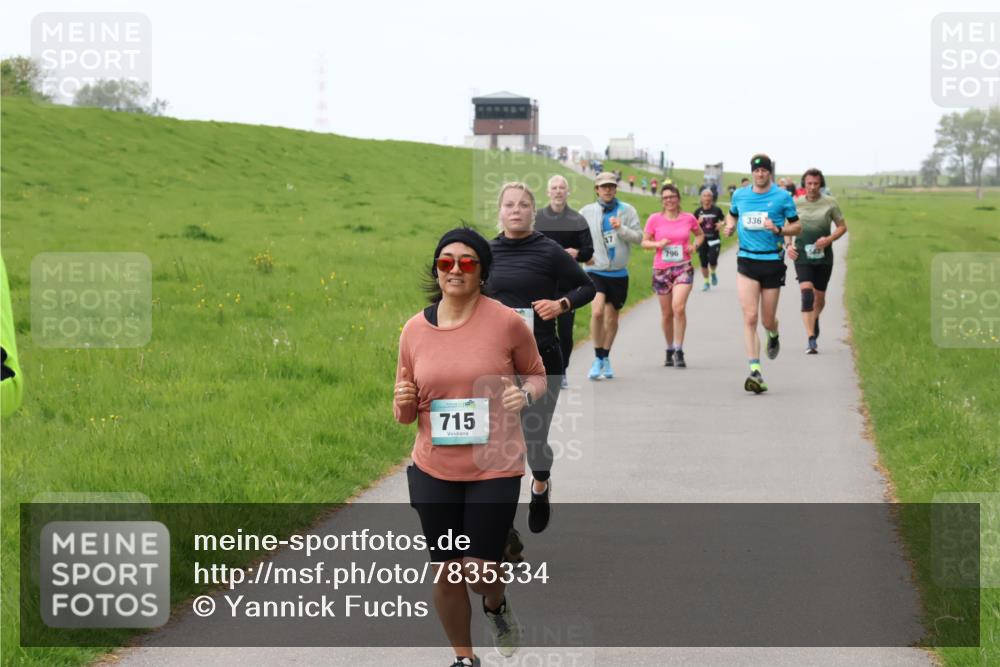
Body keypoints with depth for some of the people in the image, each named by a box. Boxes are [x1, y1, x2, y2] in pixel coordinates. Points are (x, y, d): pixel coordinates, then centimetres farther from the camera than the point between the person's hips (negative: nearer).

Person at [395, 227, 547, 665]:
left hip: (494, 467, -3)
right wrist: (403, 404, -13)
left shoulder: (506, 322, -9)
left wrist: (526, 393, -16)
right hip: (434, 470, 3)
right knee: (446, 573, 9)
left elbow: (537, 374, 7)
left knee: (480, 571, -4)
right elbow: (405, 411, 10)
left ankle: (497, 606, 35)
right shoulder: (415, 329, 0)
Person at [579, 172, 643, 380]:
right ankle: (598, 359, -9)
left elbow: (639, 237, -3)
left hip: (619, 273, 2)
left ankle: (606, 358, 29)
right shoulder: (587, 212, 0)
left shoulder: (627, 211, 1)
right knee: (597, 312, -21)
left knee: (612, 319, 10)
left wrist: (621, 229, -19)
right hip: (596, 271, -2)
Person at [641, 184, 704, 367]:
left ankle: (679, 351, -13)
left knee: (679, 307, -20)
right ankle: (669, 350, 26)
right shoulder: (655, 219, 0)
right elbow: (644, 242, 5)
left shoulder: (688, 218, 2)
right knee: (666, 313, 8)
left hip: (683, 268, -1)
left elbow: (700, 234, 19)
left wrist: (695, 245, -1)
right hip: (661, 269, 1)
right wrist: (657, 244, -14)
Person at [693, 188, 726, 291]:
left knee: (713, 261, -14)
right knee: (703, 263, 5)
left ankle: (713, 274, 21)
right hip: (702, 240, 2)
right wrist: (698, 222, -14)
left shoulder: (716, 210, -1)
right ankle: (706, 283, 21)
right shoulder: (698, 211, 2)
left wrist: (721, 224, -11)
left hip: (714, 240, -2)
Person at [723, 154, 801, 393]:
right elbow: (732, 214, 27)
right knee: (750, 317, -12)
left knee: (767, 321, 6)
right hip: (746, 260, 1)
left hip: (773, 261, -1)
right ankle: (755, 372, -14)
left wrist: (778, 230, -16)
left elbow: (797, 226, 3)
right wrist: (729, 226, 5)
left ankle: (773, 336, 45)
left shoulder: (783, 196, -2)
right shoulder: (739, 195, 7)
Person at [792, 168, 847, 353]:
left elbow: (842, 227, 6)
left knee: (820, 297, 13)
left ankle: (815, 319, 47)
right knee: (807, 294, -17)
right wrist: (788, 246, -2)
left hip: (824, 256, 1)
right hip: (802, 256, -1)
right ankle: (810, 339, -20)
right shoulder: (796, 204, 3)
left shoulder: (830, 203, 0)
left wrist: (829, 239, -12)